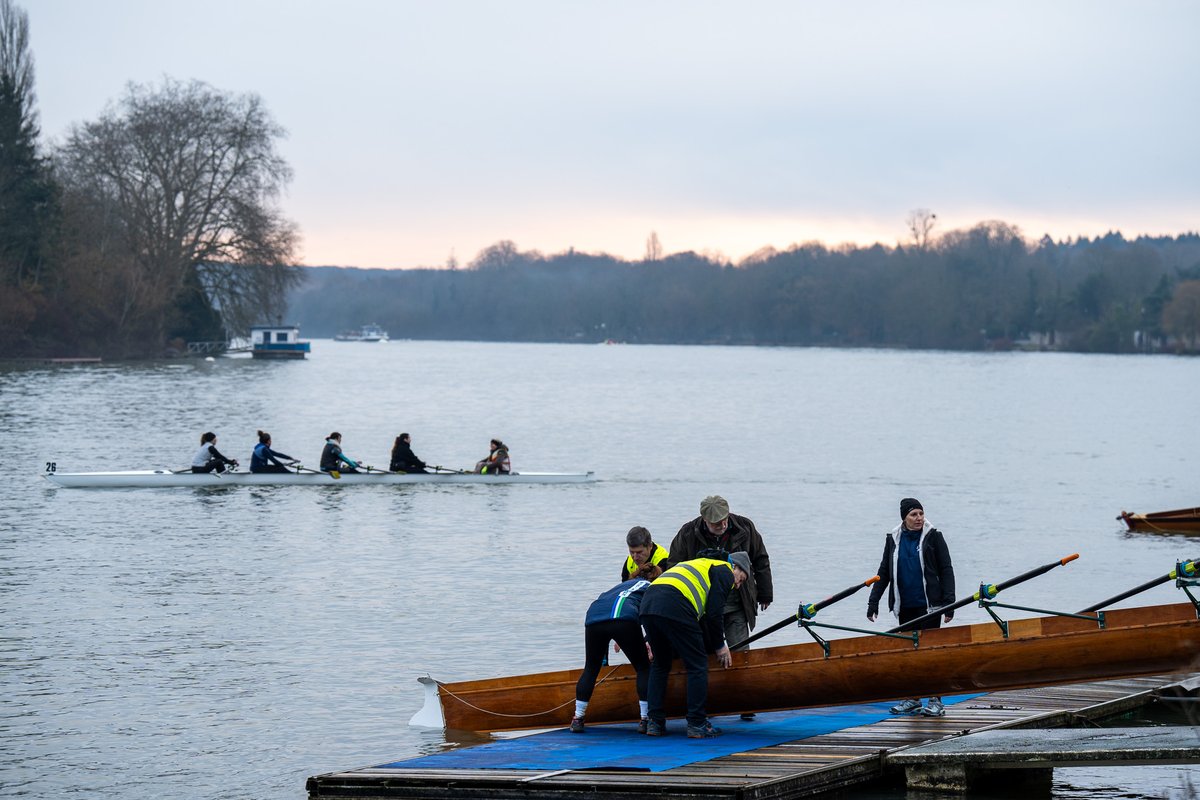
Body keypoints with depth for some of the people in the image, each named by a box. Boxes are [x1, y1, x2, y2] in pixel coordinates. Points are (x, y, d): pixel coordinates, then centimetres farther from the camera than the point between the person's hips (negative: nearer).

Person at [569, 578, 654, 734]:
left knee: (591, 669, 22)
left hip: (593, 617, 5)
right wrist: (647, 642, 38)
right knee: (643, 668, 13)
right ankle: (645, 720, 7)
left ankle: (577, 719, 19)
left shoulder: (625, 584, 40)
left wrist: (617, 640, 49)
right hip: (624, 620, -5)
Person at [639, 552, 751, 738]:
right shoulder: (725, 572, 13)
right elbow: (714, 613, 4)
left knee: (659, 665, 22)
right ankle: (697, 724, 3)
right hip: (675, 609, -8)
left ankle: (654, 722, 18)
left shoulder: (702, 565, 38)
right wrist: (719, 646, 15)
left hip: (648, 604, 8)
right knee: (697, 665, 3)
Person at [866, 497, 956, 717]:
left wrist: (949, 603, -8)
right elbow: (884, 572, 13)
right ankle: (913, 699, 16)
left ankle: (935, 701, -2)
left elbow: (946, 571, -2)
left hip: (929, 604, -4)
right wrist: (873, 600, 7)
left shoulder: (933, 536, -2)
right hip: (905, 607, 4)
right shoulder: (893, 539, 7)